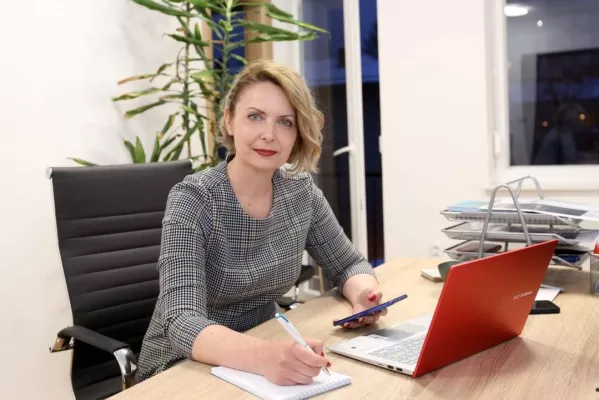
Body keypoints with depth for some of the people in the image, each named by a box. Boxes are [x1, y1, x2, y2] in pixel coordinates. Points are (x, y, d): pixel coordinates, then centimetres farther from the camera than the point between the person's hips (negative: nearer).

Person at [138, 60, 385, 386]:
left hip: (267, 356, 5)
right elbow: (182, 323, -28)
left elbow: (349, 265, 5)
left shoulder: (300, 191, -5)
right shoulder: (192, 200, -19)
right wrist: (262, 356, -46)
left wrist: (363, 295, -17)